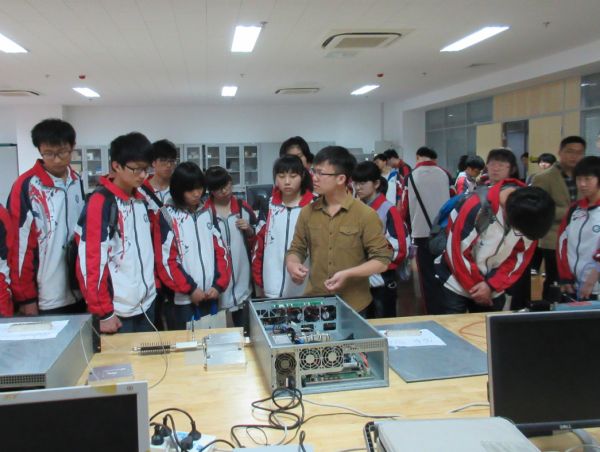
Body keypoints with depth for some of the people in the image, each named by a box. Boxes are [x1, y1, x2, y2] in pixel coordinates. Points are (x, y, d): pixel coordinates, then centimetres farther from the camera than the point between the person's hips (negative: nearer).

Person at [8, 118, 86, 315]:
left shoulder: (77, 182, 5)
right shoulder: (26, 186, -12)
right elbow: (20, 244, -11)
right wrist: (26, 297, -10)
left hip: (78, 292, 5)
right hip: (46, 299, -5)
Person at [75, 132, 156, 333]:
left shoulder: (141, 200, 9)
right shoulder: (100, 202, -13)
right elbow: (91, 261, -16)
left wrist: (153, 287, 15)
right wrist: (104, 312, -14)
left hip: (147, 303, 7)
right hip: (118, 310, -7)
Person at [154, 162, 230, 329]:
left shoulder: (208, 213, 10)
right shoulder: (167, 216, -4)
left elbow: (221, 251, 8)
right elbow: (165, 260, -9)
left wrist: (219, 285, -3)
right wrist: (190, 288, -12)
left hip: (210, 297, 4)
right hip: (181, 299, -4)